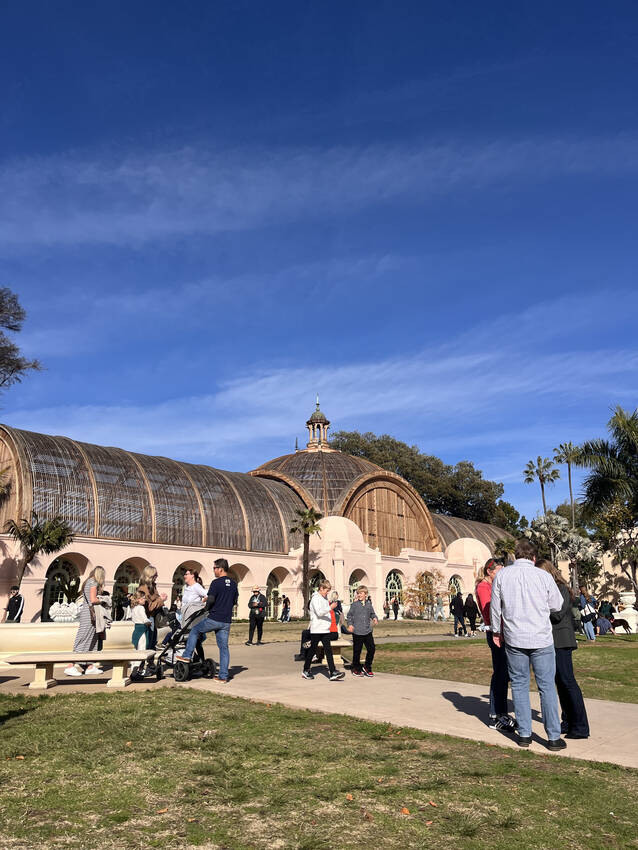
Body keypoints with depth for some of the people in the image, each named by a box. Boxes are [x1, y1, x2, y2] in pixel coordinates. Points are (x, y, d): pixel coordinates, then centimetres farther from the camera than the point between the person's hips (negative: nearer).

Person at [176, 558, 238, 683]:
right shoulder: (233, 584, 10)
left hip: (214, 619, -6)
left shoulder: (216, 582, -12)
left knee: (194, 631, 17)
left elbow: (211, 599, -17)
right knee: (224, 647, 8)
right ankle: (223, 676, 9)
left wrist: (207, 608, 3)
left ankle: (187, 656, 19)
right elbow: (234, 601, 17)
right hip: (227, 621, 6)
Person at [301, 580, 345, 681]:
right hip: (316, 630, -7)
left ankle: (333, 673, -5)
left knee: (328, 651, -1)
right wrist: (330, 607, -28)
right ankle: (306, 670, 20)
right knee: (312, 650, 5)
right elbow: (319, 612, -23)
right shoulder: (315, 598, -11)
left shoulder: (324, 598, 15)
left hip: (325, 630, 7)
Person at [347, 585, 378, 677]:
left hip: (367, 631, 4)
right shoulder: (354, 604, -3)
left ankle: (367, 668, 22)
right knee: (357, 651, 3)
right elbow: (350, 615, 2)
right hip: (357, 631, -4)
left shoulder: (369, 603, 8)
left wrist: (375, 618, -2)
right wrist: (350, 624, -11)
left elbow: (372, 613, 18)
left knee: (371, 649, 4)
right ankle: (356, 669, 20)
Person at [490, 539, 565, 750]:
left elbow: (495, 606, 5)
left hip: (514, 639, 1)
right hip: (541, 639, -1)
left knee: (519, 685, 11)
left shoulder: (502, 575, -3)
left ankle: (524, 734, 15)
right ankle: (553, 737, 11)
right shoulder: (544, 576, -7)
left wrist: (496, 631, 18)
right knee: (547, 686, 7)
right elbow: (557, 605, 4)